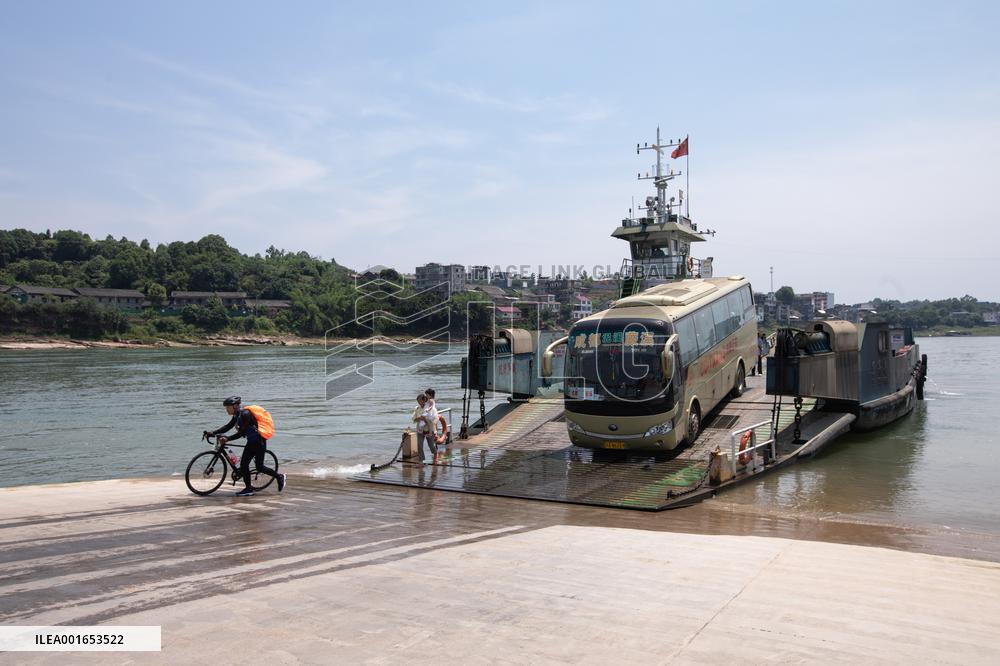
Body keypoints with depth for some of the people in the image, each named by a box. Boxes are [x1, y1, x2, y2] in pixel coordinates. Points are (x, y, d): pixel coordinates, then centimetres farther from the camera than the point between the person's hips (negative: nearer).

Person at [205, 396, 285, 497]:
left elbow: (241, 433, -25)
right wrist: (212, 432, -3)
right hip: (251, 442, 9)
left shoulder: (245, 414, -22)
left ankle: (279, 477, 14)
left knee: (259, 467, -4)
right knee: (243, 464, 2)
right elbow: (227, 427, 6)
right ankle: (248, 489, 8)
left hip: (259, 442, -9)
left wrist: (227, 439, -30)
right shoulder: (237, 416, 6)